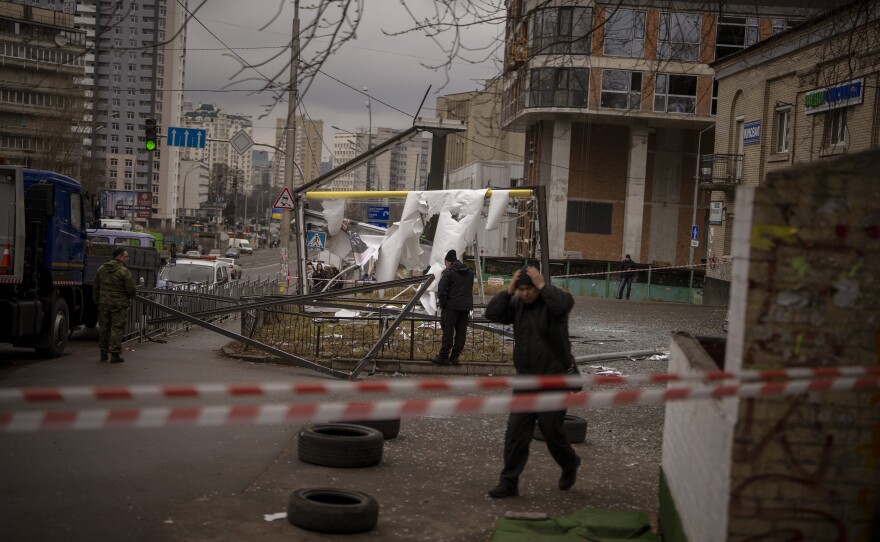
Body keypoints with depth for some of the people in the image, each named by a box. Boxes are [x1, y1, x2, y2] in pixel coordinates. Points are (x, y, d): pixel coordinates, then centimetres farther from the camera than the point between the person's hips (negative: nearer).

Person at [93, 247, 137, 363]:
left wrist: (96, 301, 21)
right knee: (117, 329, -1)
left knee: (104, 328, 14)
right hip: (119, 305, -6)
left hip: (104, 304, 6)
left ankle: (104, 353, 21)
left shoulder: (101, 269, 8)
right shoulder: (124, 271, -13)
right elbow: (131, 289, -12)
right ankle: (115, 354, -2)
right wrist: (129, 297, 9)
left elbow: (96, 287, 13)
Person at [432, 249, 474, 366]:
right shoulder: (470, 272, 15)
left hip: (451, 306, -6)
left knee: (448, 331, -3)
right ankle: (455, 357, 9)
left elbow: (442, 290, -11)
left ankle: (443, 357, -2)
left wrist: (442, 304, -4)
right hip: (466, 306, 6)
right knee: (461, 332, 7)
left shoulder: (448, 272, -7)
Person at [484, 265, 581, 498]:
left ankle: (570, 466, 33)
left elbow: (565, 304, -34)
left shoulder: (550, 302, -11)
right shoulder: (517, 304, 5)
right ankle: (509, 482, 8)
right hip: (525, 380, 5)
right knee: (515, 433, 1)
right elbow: (492, 314, -5)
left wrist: (542, 286, -26)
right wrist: (508, 291, -12)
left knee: (552, 432, 4)